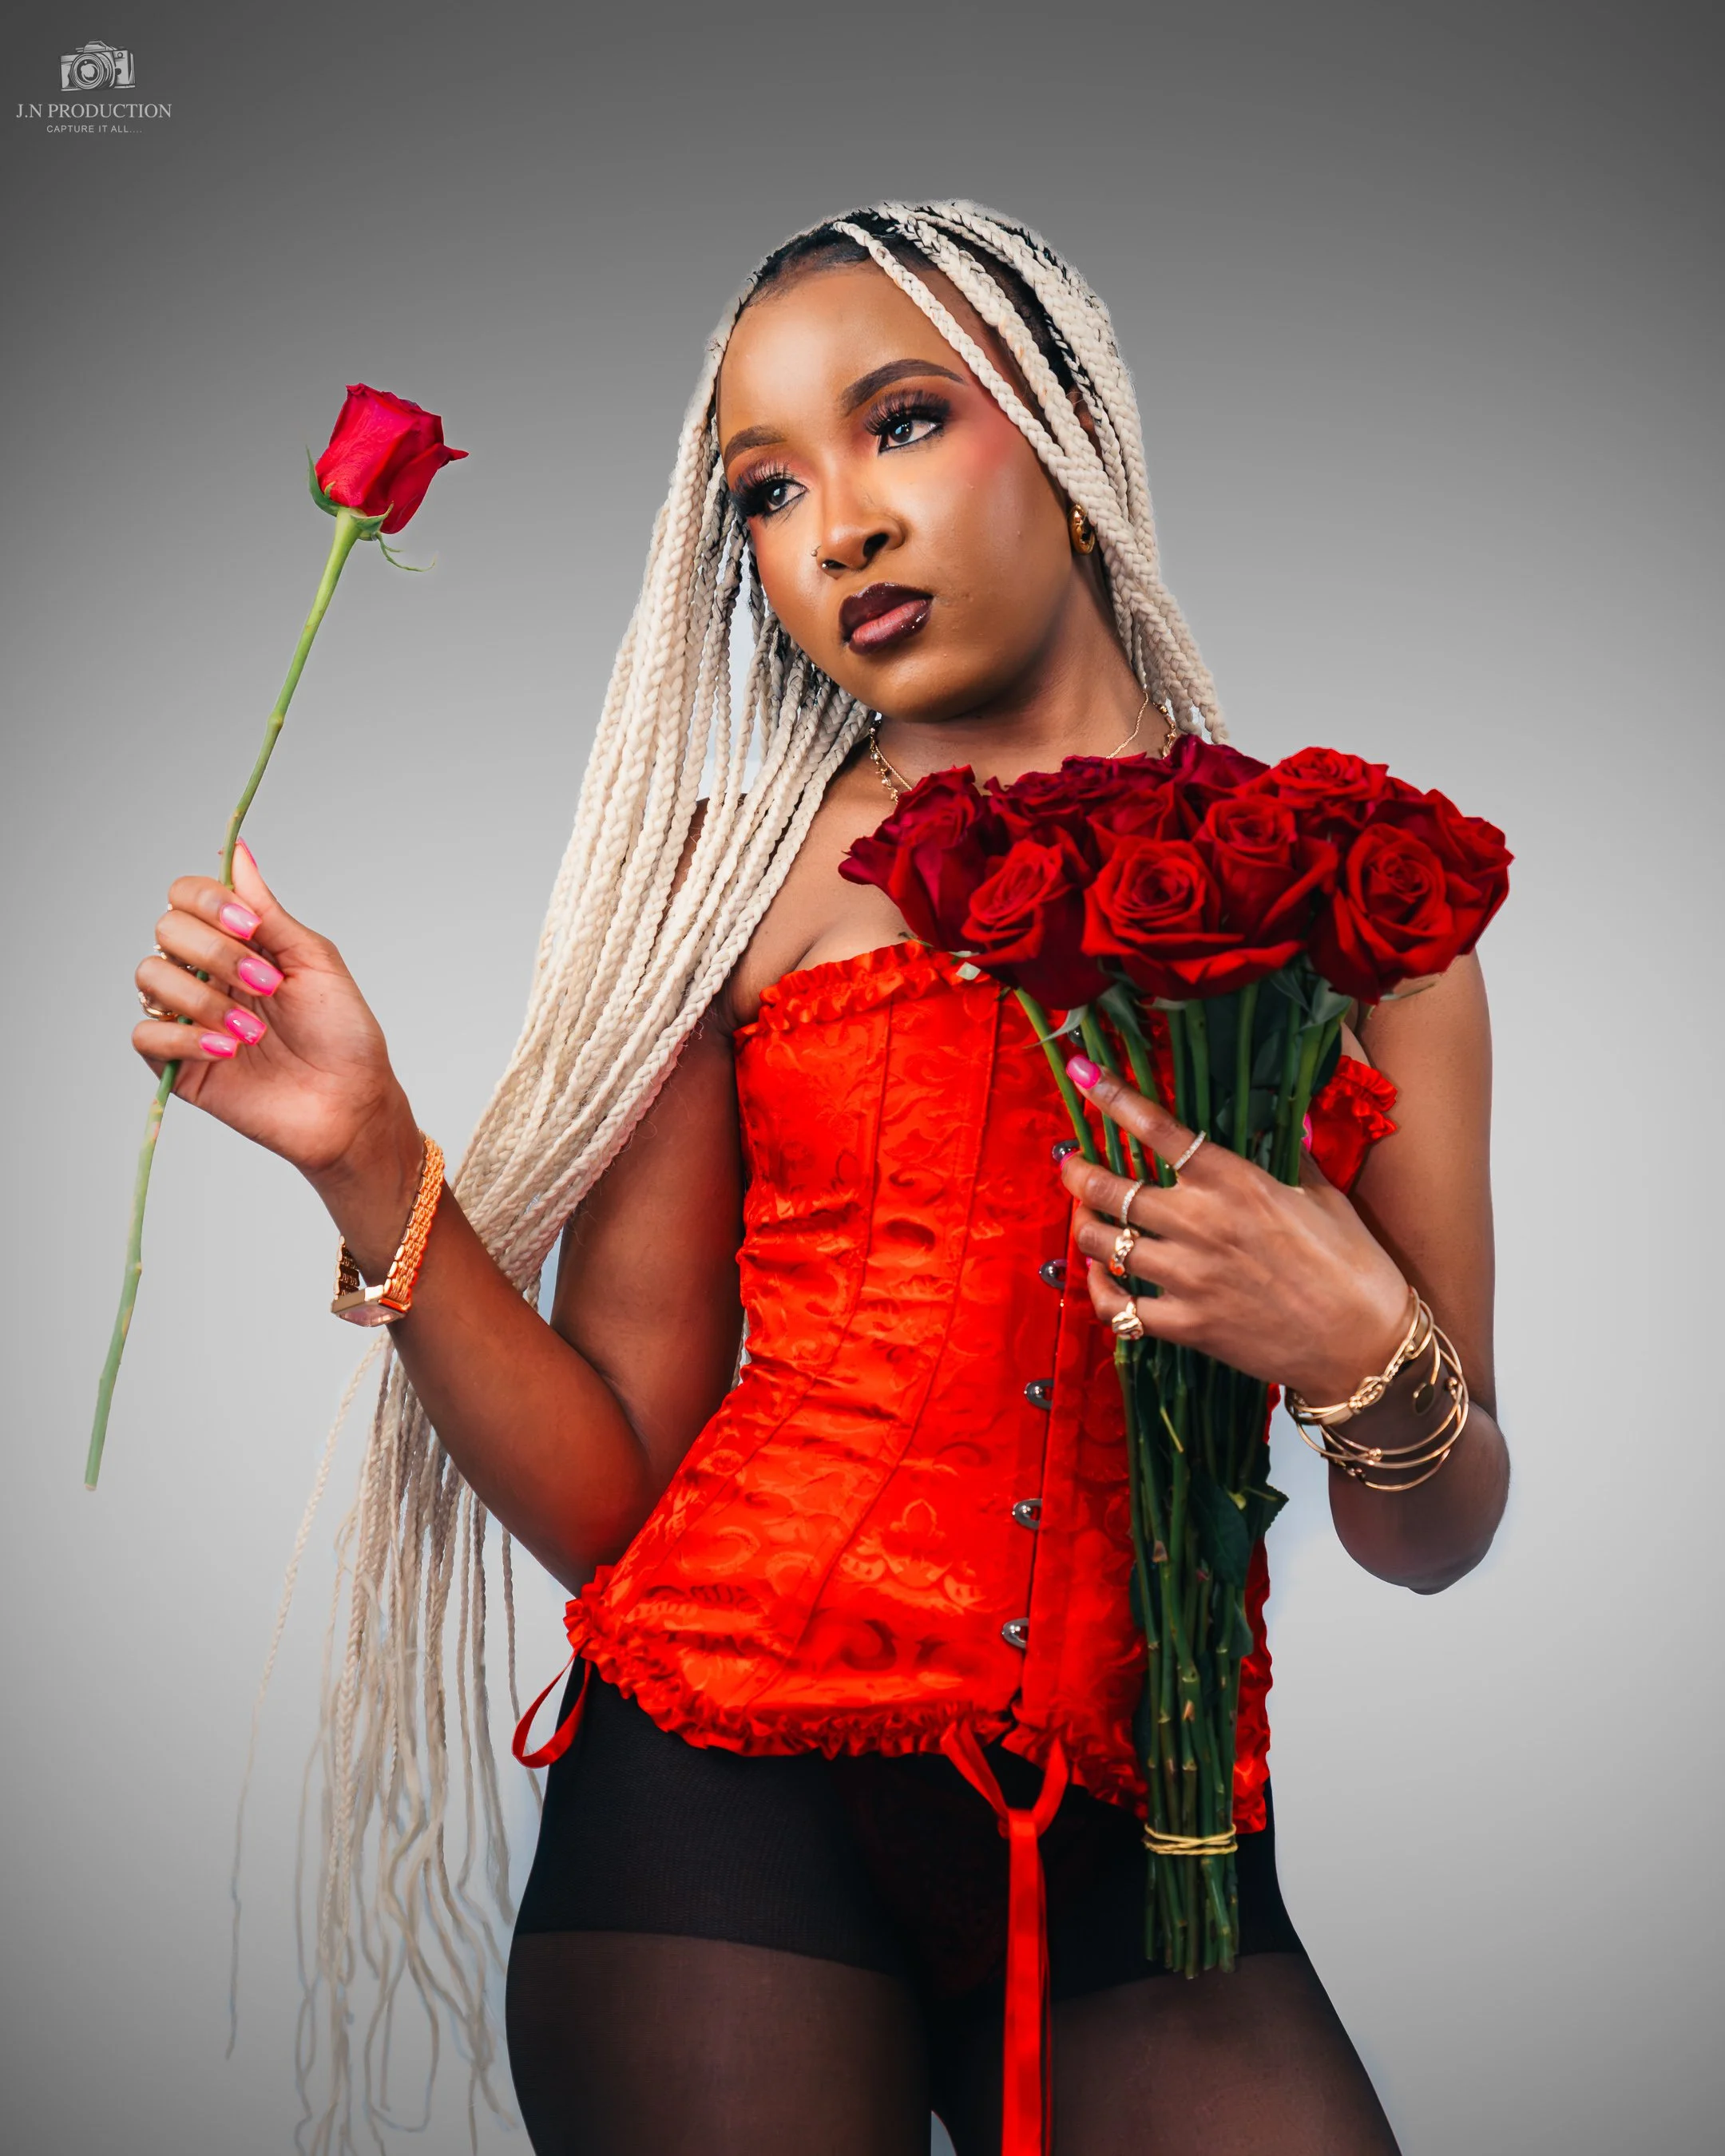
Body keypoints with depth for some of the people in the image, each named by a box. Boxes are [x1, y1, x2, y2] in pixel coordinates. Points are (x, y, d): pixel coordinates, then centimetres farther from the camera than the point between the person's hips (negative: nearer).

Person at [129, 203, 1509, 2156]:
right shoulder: (736, 874, 2)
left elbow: (1430, 1543, 7)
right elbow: (608, 1494, -2)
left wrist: (1359, 1347, -14)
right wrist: (370, 1160, -13)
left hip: (1133, 1843, 1)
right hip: (731, 1788, -1)